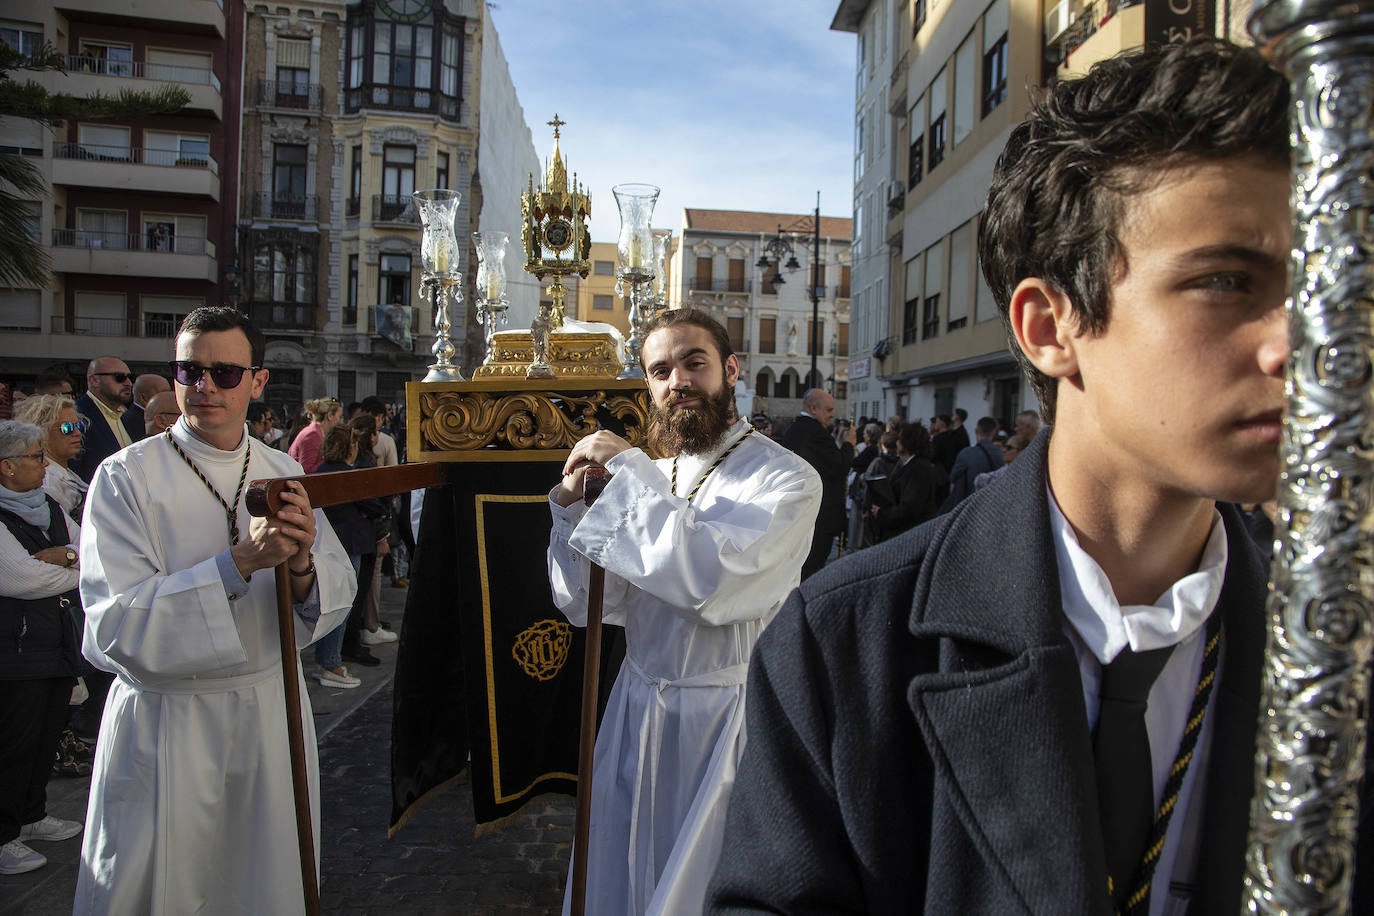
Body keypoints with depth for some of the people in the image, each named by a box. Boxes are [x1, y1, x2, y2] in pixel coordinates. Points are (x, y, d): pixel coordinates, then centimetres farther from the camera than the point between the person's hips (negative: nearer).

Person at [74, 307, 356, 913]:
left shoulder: (284, 474, 1)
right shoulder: (126, 478, -10)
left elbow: (338, 592, -1)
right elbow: (113, 623, -19)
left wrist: (302, 568, -24)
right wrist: (240, 562, -29)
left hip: (272, 709, 4)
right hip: (164, 721, -3)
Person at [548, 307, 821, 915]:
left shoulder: (787, 477, -12)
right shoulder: (647, 478, 4)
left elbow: (715, 579, -29)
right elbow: (586, 605, 3)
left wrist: (629, 469, -21)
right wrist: (570, 504, -12)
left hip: (726, 717, -5)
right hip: (636, 706, 5)